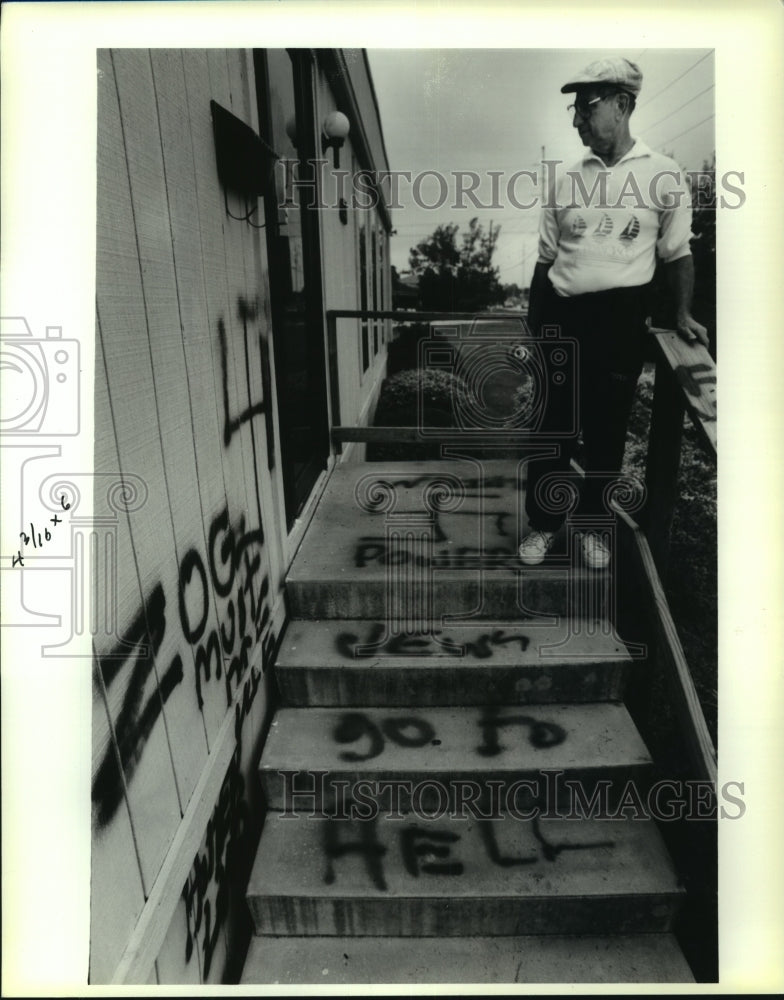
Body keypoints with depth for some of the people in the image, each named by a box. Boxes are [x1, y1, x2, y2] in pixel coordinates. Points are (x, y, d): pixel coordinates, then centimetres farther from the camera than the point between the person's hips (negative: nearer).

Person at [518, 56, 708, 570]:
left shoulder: (663, 175, 3)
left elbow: (678, 252, 6)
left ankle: (593, 524, 23)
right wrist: (534, 324, 9)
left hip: (620, 317, -2)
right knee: (552, 428, 5)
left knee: (607, 430, 7)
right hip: (562, 316, 2)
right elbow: (545, 258, 12)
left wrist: (683, 312, -7)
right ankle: (543, 522, 19)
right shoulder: (567, 182, 9)